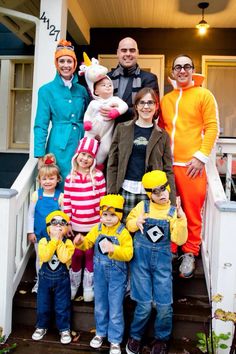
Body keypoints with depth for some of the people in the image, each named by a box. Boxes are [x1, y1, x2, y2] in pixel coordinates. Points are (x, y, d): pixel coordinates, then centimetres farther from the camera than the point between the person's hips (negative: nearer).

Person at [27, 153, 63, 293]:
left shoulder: (61, 196, -12)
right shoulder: (36, 195, -7)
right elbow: (30, 214, 1)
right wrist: (30, 231, 0)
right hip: (39, 234, 2)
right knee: (40, 258, 18)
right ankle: (39, 281, 37)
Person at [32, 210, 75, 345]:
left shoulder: (68, 242, -10)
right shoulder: (44, 241, -8)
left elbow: (65, 258, -26)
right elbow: (44, 257, -24)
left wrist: (59, 241, -22)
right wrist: (54, 240, -24)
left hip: (62, 279, -1)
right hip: (45, 277, 1)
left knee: (62, 306, 7)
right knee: (43, 305, 14)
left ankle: (64, 329, 26)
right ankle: (42, 327, 36)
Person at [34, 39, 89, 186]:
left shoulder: (82, 90, 10)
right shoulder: (47, 90, -1)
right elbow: (41, 125, -3)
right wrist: (40, 156, -10)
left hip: (81, 145, 4)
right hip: (59, 147, -3)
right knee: (59, 188, 3)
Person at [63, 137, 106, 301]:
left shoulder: (98, 176, -7)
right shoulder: (70, 178, -2)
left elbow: (103, 200, -5)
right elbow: (67, 203, 0)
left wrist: (102, 221, -4)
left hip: (95, 225, -1)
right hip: (76, 225, 1)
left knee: (90, 255, 14)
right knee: (76, 255, 15)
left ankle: (89, 286, 32)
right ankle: (73, 284, 36)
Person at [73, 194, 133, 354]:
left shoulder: (123, 233, -17)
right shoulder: (97, 229, -3)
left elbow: (128, 254, -24)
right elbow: (87, 244, 2)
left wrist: (113, 249, -36)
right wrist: (81, 241, -20)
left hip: (117, 275, -4)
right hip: (100, 273, 4)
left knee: (116, 309, 7)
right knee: (100, 306, 21)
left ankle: (115, 341, 24)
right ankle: (101, 333, 42)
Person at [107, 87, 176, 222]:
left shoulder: (162, 135, 8)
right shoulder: (122, 128, 7)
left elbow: (168, 169, 5)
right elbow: (112, 163, 4)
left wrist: (172, 201, -2)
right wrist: (111, 193, -3)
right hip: (126, 189, 0)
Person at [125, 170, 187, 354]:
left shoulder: (173, 212, -1)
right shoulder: (142, 206, -1)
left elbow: (179, 240, -9)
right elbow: (128, 224, 9)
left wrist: (181, 219, -21)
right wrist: (136, 222, -11)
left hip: (162, 260, 1)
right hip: (141, 258, -1)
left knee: (164, 305, 2)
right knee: (144, 304, 1)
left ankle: (161, 338, 30)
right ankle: (135, 336, 28)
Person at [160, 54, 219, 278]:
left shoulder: (204, 95, 3)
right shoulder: (166, 99, 15)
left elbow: (212, 127, -3)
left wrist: (201, 156, -11)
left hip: (191, 164, -3)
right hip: (167, 163, 4)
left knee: (192, 212, 3)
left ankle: (189, 254, 21)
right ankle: (168, 251, 26)